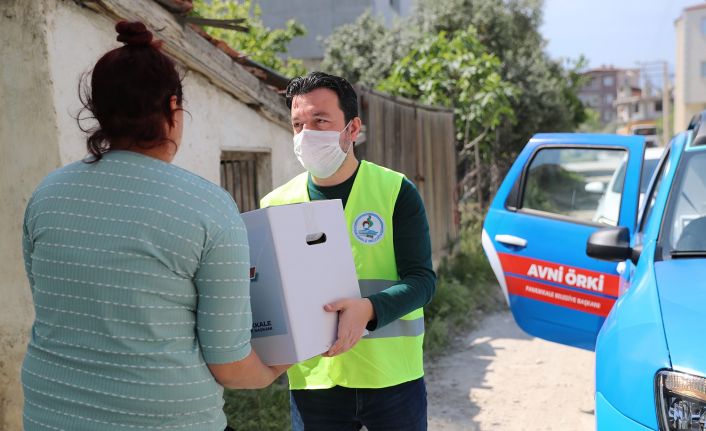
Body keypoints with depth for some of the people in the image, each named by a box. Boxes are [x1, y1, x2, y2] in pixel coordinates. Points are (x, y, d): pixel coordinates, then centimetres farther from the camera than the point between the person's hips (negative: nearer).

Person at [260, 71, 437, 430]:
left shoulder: (396, 192, -5)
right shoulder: (276, 204, 2)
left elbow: (421, 278, -10)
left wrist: (368, 309, -28)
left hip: (393, 377, -1)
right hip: (312, 382, 2)